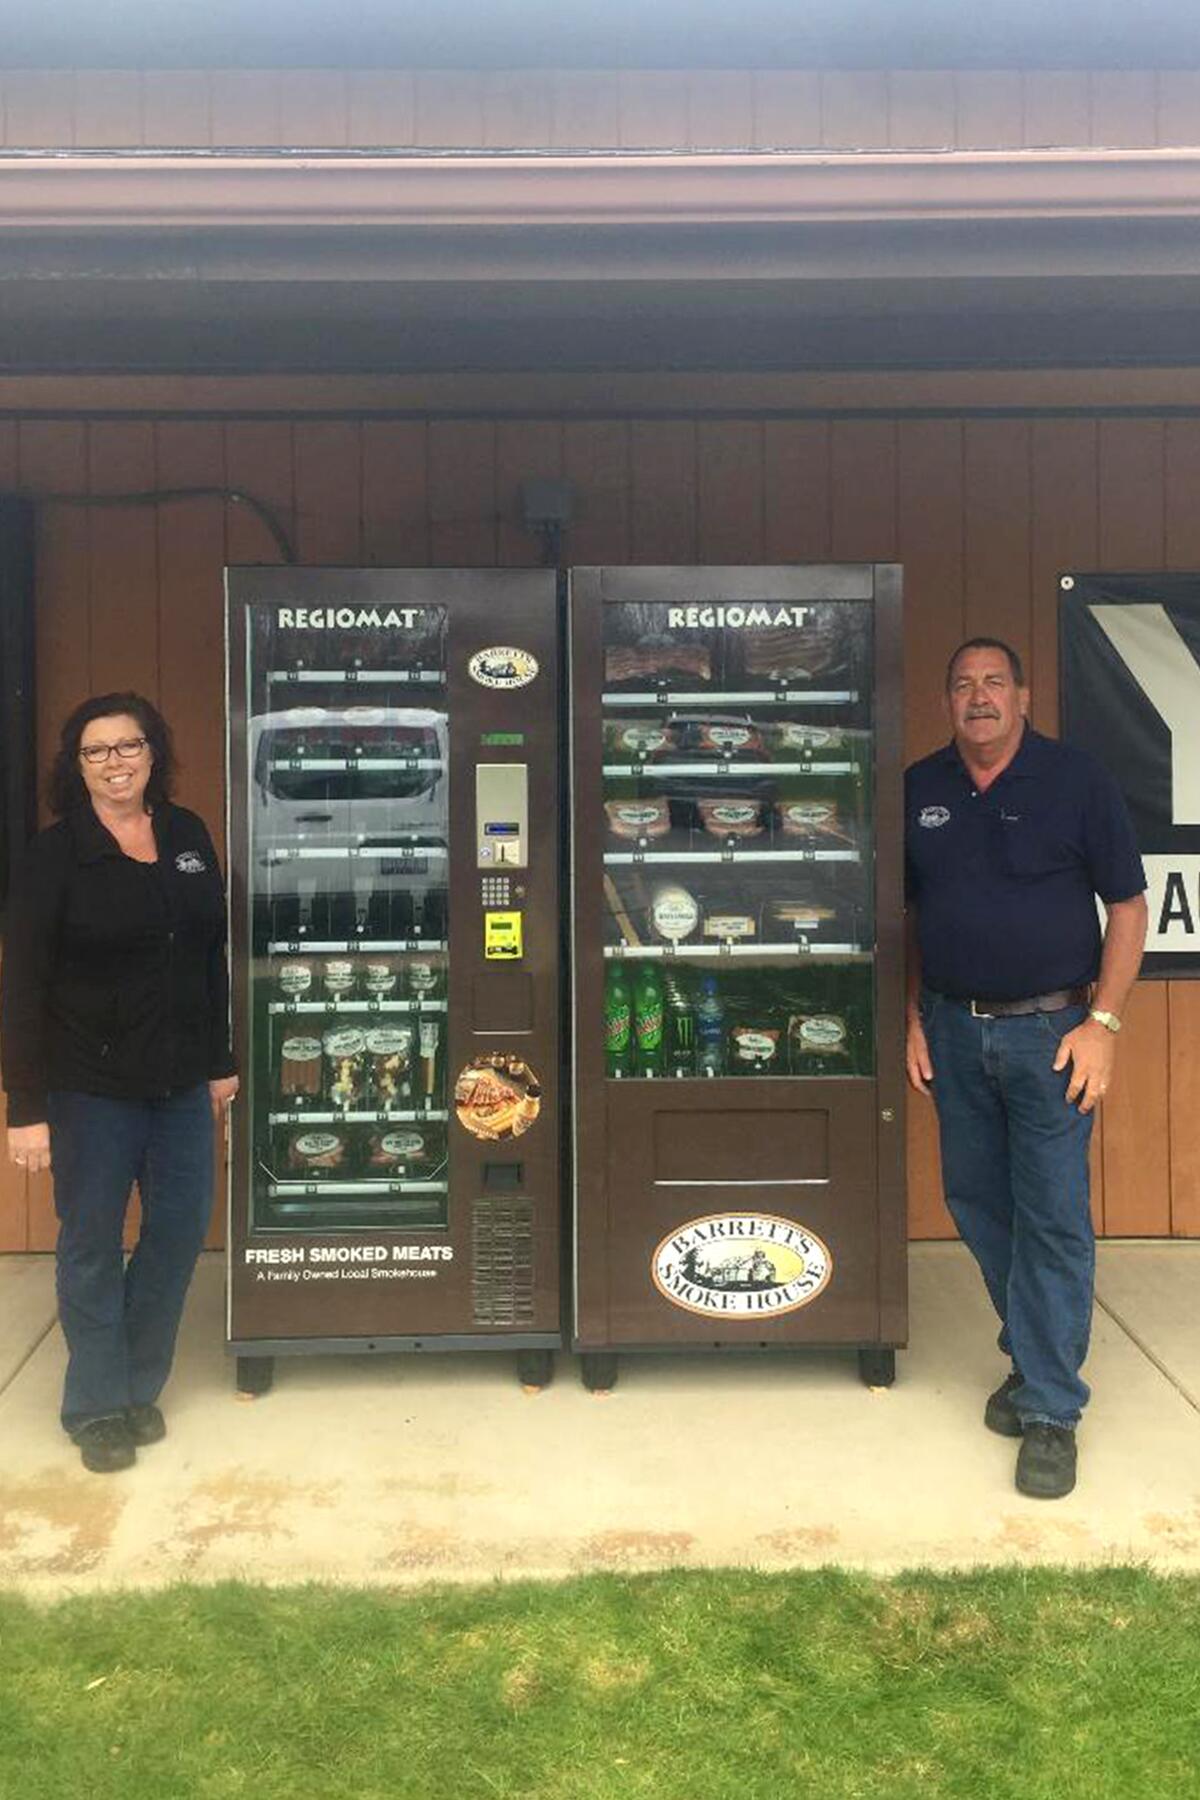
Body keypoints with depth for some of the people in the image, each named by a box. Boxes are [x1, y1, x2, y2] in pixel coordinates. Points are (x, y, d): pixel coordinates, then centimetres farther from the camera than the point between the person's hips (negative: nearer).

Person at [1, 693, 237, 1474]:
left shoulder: (188, 836, 3)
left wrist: (220, 1059, 9)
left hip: (181, 1081, 4)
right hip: (92, 1087, -4)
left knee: (182, 1230, 12)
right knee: (93, 1246, 8)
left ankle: (139, 1385, 32)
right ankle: (98, 1407, 27)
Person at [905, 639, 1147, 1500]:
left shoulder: (1076, 779, -5)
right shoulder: (920, 788, 5)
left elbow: (1127, 905, -3)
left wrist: (1102, 1023, -10)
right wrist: (913, 1017, 6)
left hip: (1049, 1030, -4)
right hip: (954, 1030, 4)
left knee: (1053, 1219, -1)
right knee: (975, 1201, 12)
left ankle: (1051, 1411, 10)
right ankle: (1032, 1354, 33)